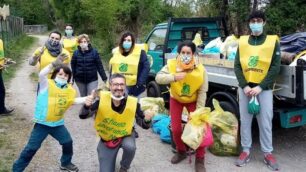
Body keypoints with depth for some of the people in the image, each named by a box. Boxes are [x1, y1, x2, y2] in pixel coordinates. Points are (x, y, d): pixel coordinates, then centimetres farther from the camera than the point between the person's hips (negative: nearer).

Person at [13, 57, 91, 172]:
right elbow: (41, 74, -31)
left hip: (58, 123, 5)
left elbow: (73, 100, 15)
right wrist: (54, 64, -41)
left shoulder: (69, 89, 4)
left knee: (68, 142, 14)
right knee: (31, 148, 1)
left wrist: (88, 98, 2)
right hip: (42, 123, -5)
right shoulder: (47, 84, -12)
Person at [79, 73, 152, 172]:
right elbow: (83, 116, -18)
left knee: (130, 146, -34)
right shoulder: (101, 98, -24)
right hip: (106, 138, 1)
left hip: (125, 135, 0)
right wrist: (87, 106, -39)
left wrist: (147, 120, -37)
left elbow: (144, 125, -14)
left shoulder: (133, 103, -25)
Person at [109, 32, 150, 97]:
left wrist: (140, 83, -18)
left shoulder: (140, 52, -7)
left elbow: (146, 67, -11)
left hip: (133, 87, -5)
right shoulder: (116, 52, 8)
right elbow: (112, 68, 16)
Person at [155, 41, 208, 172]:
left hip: (193, 101, -1)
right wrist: (174, 77, -49)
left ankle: (199, 160, 7)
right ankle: (181, 152, 27)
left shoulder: (200, 70, -26)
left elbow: (202, 92, -20)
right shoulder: (172, 65, -24)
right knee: (176, 129, -2)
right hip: (176, 99, 1)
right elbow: (158, 78, -33)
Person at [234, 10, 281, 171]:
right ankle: (245, 151, 21)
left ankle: (268, 153, 18)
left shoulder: (273, 41, 1)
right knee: (245, 120, 8)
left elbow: (275, 67, -5)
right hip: (245, 87, 2)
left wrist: (260, 87, -13)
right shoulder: (242, 41, 6)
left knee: (265, 122, 3)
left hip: (264, 88, -2)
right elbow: (237, 66, 3)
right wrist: (244, 86, -9)